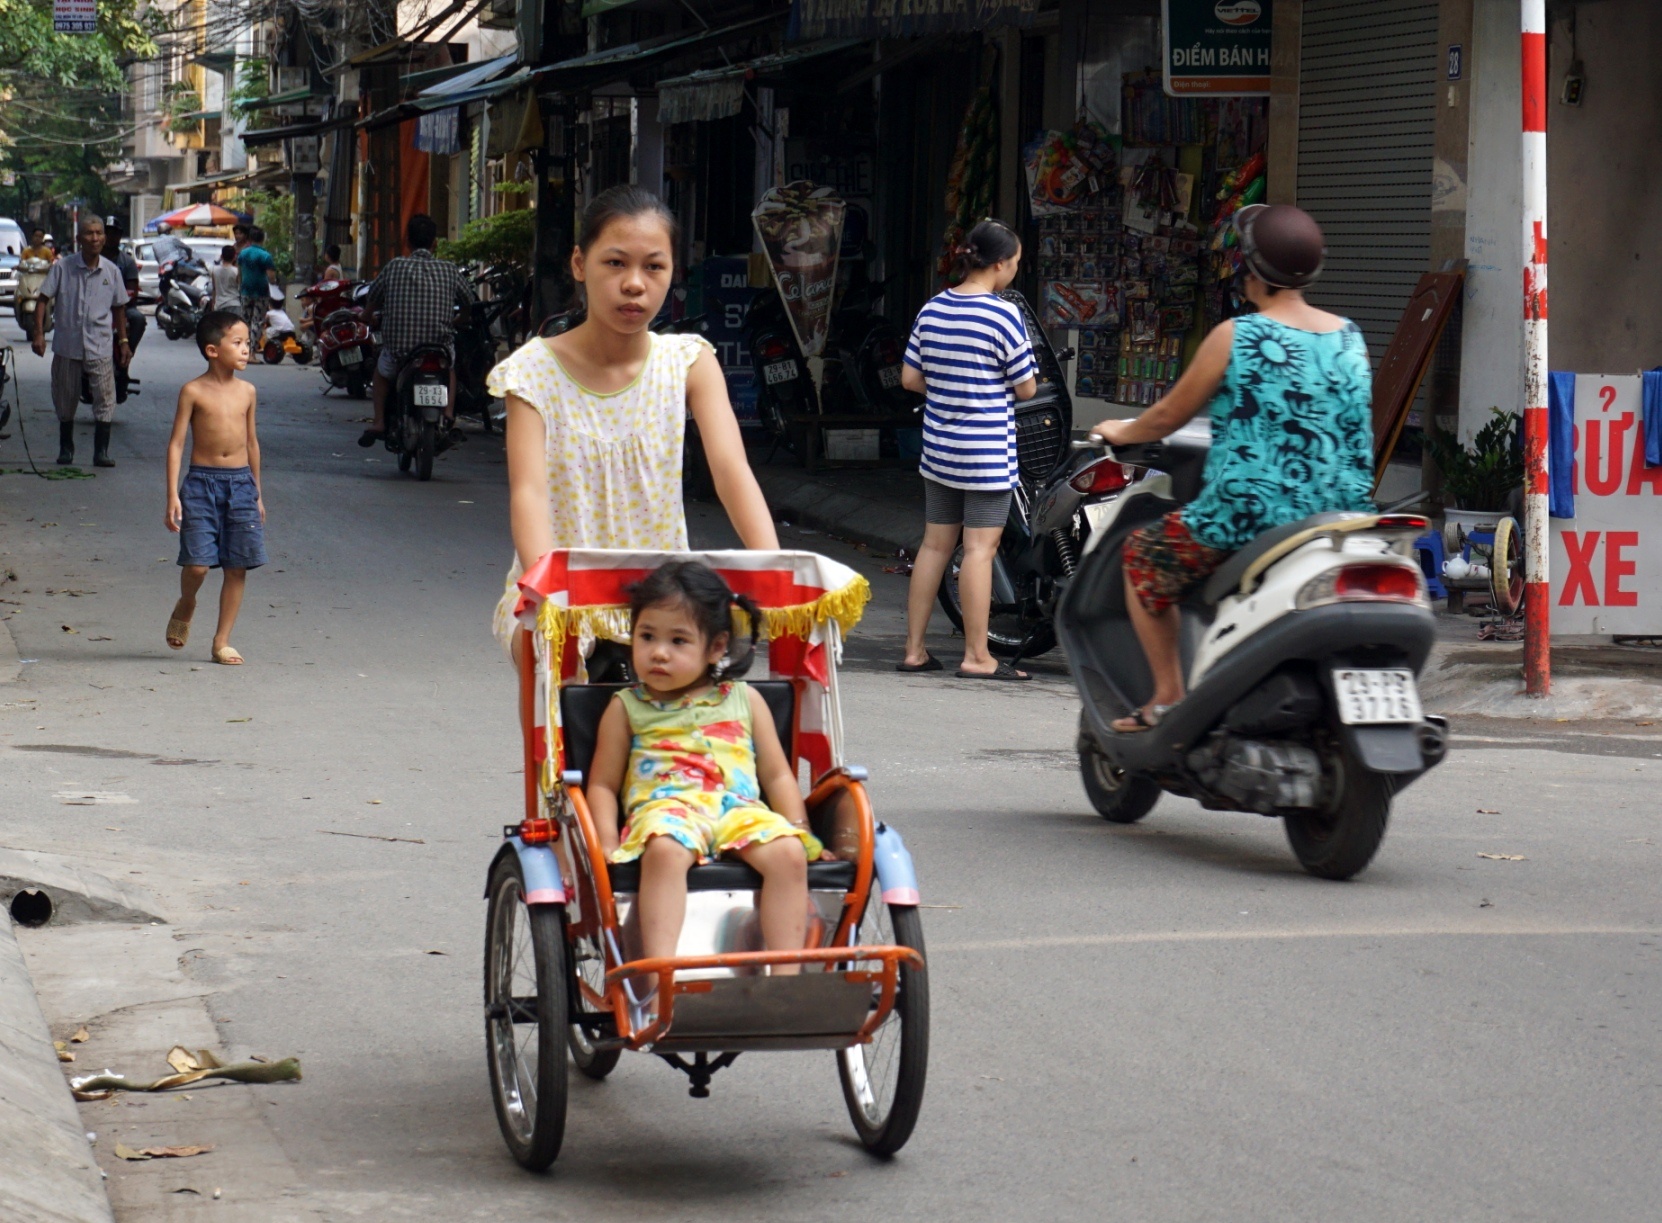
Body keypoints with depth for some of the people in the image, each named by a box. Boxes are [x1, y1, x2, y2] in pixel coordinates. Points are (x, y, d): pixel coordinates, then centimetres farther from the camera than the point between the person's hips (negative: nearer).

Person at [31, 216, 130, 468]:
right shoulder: (62, 267, -6)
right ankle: (66, 449, 25)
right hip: (67, 345, 0)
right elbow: (43, 300, -2)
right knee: (65, 401, 10)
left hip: (100, 348, 0)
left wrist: (123, 341, 12)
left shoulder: (112, 271, 0)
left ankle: (101, 452, 0)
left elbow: (119, 308, 12)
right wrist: (39, 334, -11)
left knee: (105, 400, -7)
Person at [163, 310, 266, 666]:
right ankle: (185, 608, 24)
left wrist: (257, 493, 19)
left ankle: (222, 641, 12)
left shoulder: (246, 391, 7)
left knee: (237, 567, 2)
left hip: (241, 481, 4)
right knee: (197, 564, -10)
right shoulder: (193, 392, -5)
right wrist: (173, 495, -11)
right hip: (202, 480, -4)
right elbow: (176, 443, -4)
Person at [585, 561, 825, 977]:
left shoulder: (745, 701, 20)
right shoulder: (626, 708, 17)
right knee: (664, 851, -38)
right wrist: (608, 846, -3)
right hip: (663, 808, -2)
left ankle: (787, 973, -29)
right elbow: (602, 785, 14)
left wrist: (800, 832, 6)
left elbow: (777, 775, 20)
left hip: (740, 810, 2)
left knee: (788, 853, -29)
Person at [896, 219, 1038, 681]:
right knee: (980, 547, -3)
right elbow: (1026, 387, -9)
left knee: (935, 544, 12)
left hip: (939, 448, 7)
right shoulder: (1003, 315, -14)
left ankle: (914, 649, 15)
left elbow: (910, 378, 8)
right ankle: (976, 656, -1)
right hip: (988, 449, -7)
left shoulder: (931, 309, 5)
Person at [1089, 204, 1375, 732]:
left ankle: (1167, 697, 13)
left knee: (1142, 555, 18)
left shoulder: (1235, 337, -8)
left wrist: (1121, 432, 23)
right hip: (1344, 518, 6)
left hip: (1249, 516, -6)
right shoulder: (1350, 339, 6)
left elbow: (1169, 416, 2)